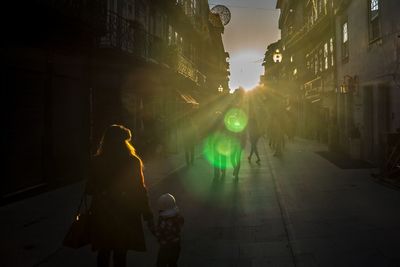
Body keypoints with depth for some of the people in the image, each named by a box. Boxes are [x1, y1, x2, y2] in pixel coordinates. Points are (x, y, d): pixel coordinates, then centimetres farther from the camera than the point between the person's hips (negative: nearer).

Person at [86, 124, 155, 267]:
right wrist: (148, 216, -4)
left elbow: (90, 189, 0)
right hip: (125, 216, -1)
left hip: (102, 216, 2)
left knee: (103, 253, 18)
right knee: (120, 255, 12)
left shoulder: (97, 161, -7)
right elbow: (140, 191, -11)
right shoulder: (132, 162, -12)